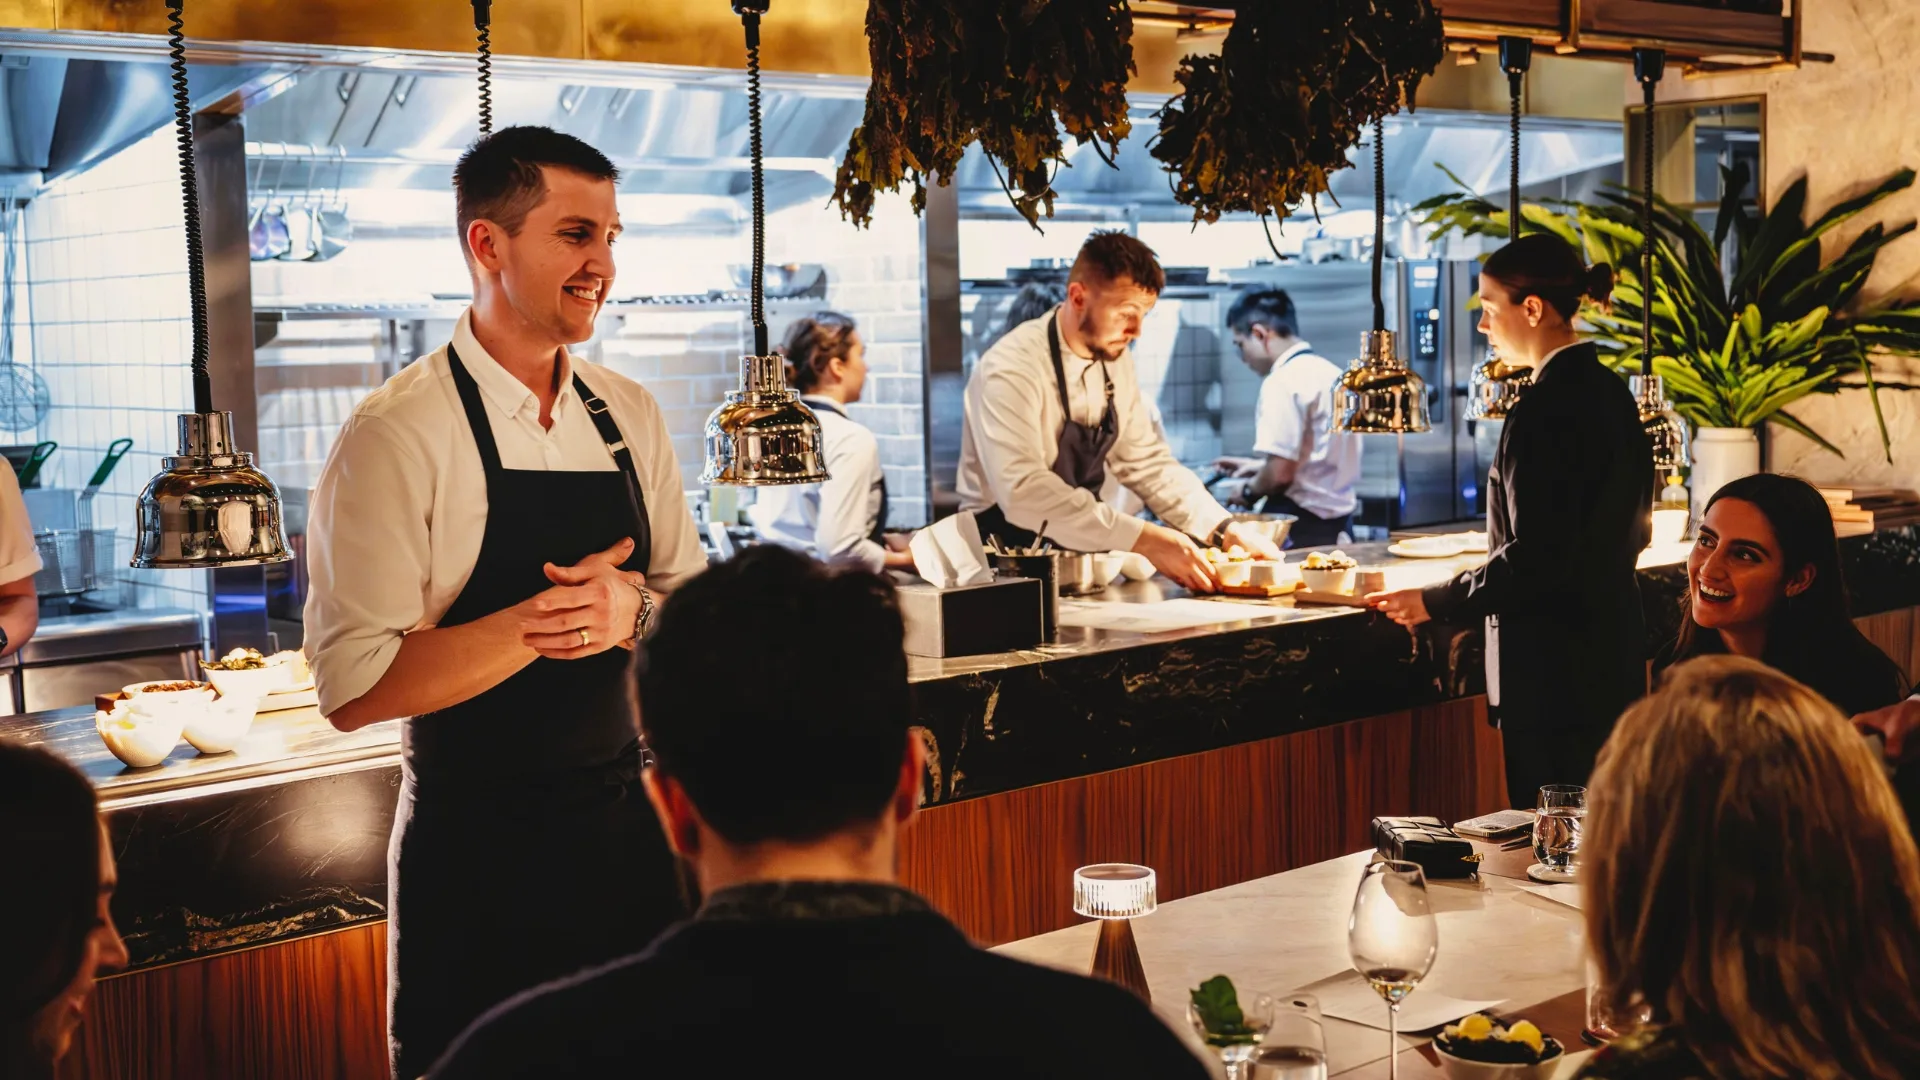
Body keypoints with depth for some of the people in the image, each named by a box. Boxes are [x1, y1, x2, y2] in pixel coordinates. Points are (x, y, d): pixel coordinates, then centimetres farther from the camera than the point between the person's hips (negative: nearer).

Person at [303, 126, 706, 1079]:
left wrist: (630, 610, -11)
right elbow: (356, 687, -19)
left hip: (623, 830, 6)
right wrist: (544, 619, -21)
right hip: (475, 856, -5)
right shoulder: (398, 434, -14)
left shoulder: (630, 417, 6)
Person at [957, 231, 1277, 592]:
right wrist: (1143, 539, -33)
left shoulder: (1115, 360, 4)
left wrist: (1226, 531, -1)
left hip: (1078, 555, 7)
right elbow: (1023, 491, -30)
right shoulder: (1011, 370, -20)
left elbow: (1145, 461, 11)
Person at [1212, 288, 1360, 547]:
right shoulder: (1332, 373, 11)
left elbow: (1280, 474, -19)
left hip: (1300, 529, -8)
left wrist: (1249, 492, 0)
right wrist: (1260, 466, 24)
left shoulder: (1282, 382, -15)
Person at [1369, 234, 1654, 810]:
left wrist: (1433, 602, -12)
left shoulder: (1545, 411, -19)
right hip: (1612, 649, 10)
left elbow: (1534, 558, -21)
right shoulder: (1610, 392, 10)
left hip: (1556, 666, -10)